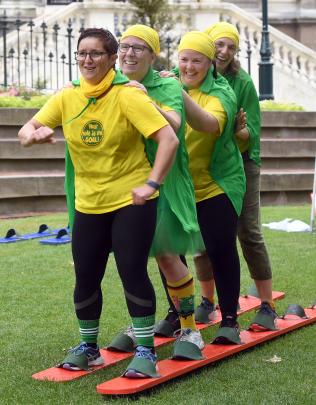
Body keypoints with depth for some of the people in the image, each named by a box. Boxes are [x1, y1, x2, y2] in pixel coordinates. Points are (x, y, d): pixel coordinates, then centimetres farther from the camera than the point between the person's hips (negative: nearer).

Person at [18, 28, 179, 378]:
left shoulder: (127, 96, -14)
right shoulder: (67, 99, 0)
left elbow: (169, 138, -21)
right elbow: (25, 132, -2)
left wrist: (152, 183, -29)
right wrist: (35, 133, -26)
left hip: (131, 201, -4)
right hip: (88, 204, 5)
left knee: (133, 272, -9)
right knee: (86, 278, 8)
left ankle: (145, 349, 5)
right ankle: (88, 346, 27)